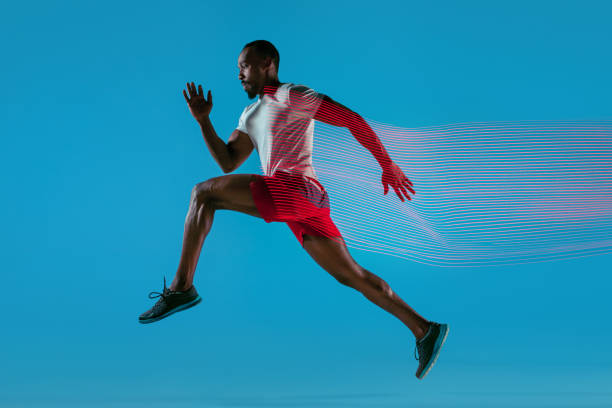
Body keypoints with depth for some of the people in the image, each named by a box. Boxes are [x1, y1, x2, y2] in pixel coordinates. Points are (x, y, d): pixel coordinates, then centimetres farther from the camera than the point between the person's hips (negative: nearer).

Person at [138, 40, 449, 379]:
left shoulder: (292, 95, 3)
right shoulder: (251, 114, 29)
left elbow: (352, 119, -1)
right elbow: (228, 163, 23)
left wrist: (387, 165, -4)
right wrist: (203, 121, 13)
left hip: (295, 189, -9)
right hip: (307, 204, 9)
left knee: (203, 193, -10)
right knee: (352, 276, 7)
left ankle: (181, 287, -13)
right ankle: (424, 330, 8)